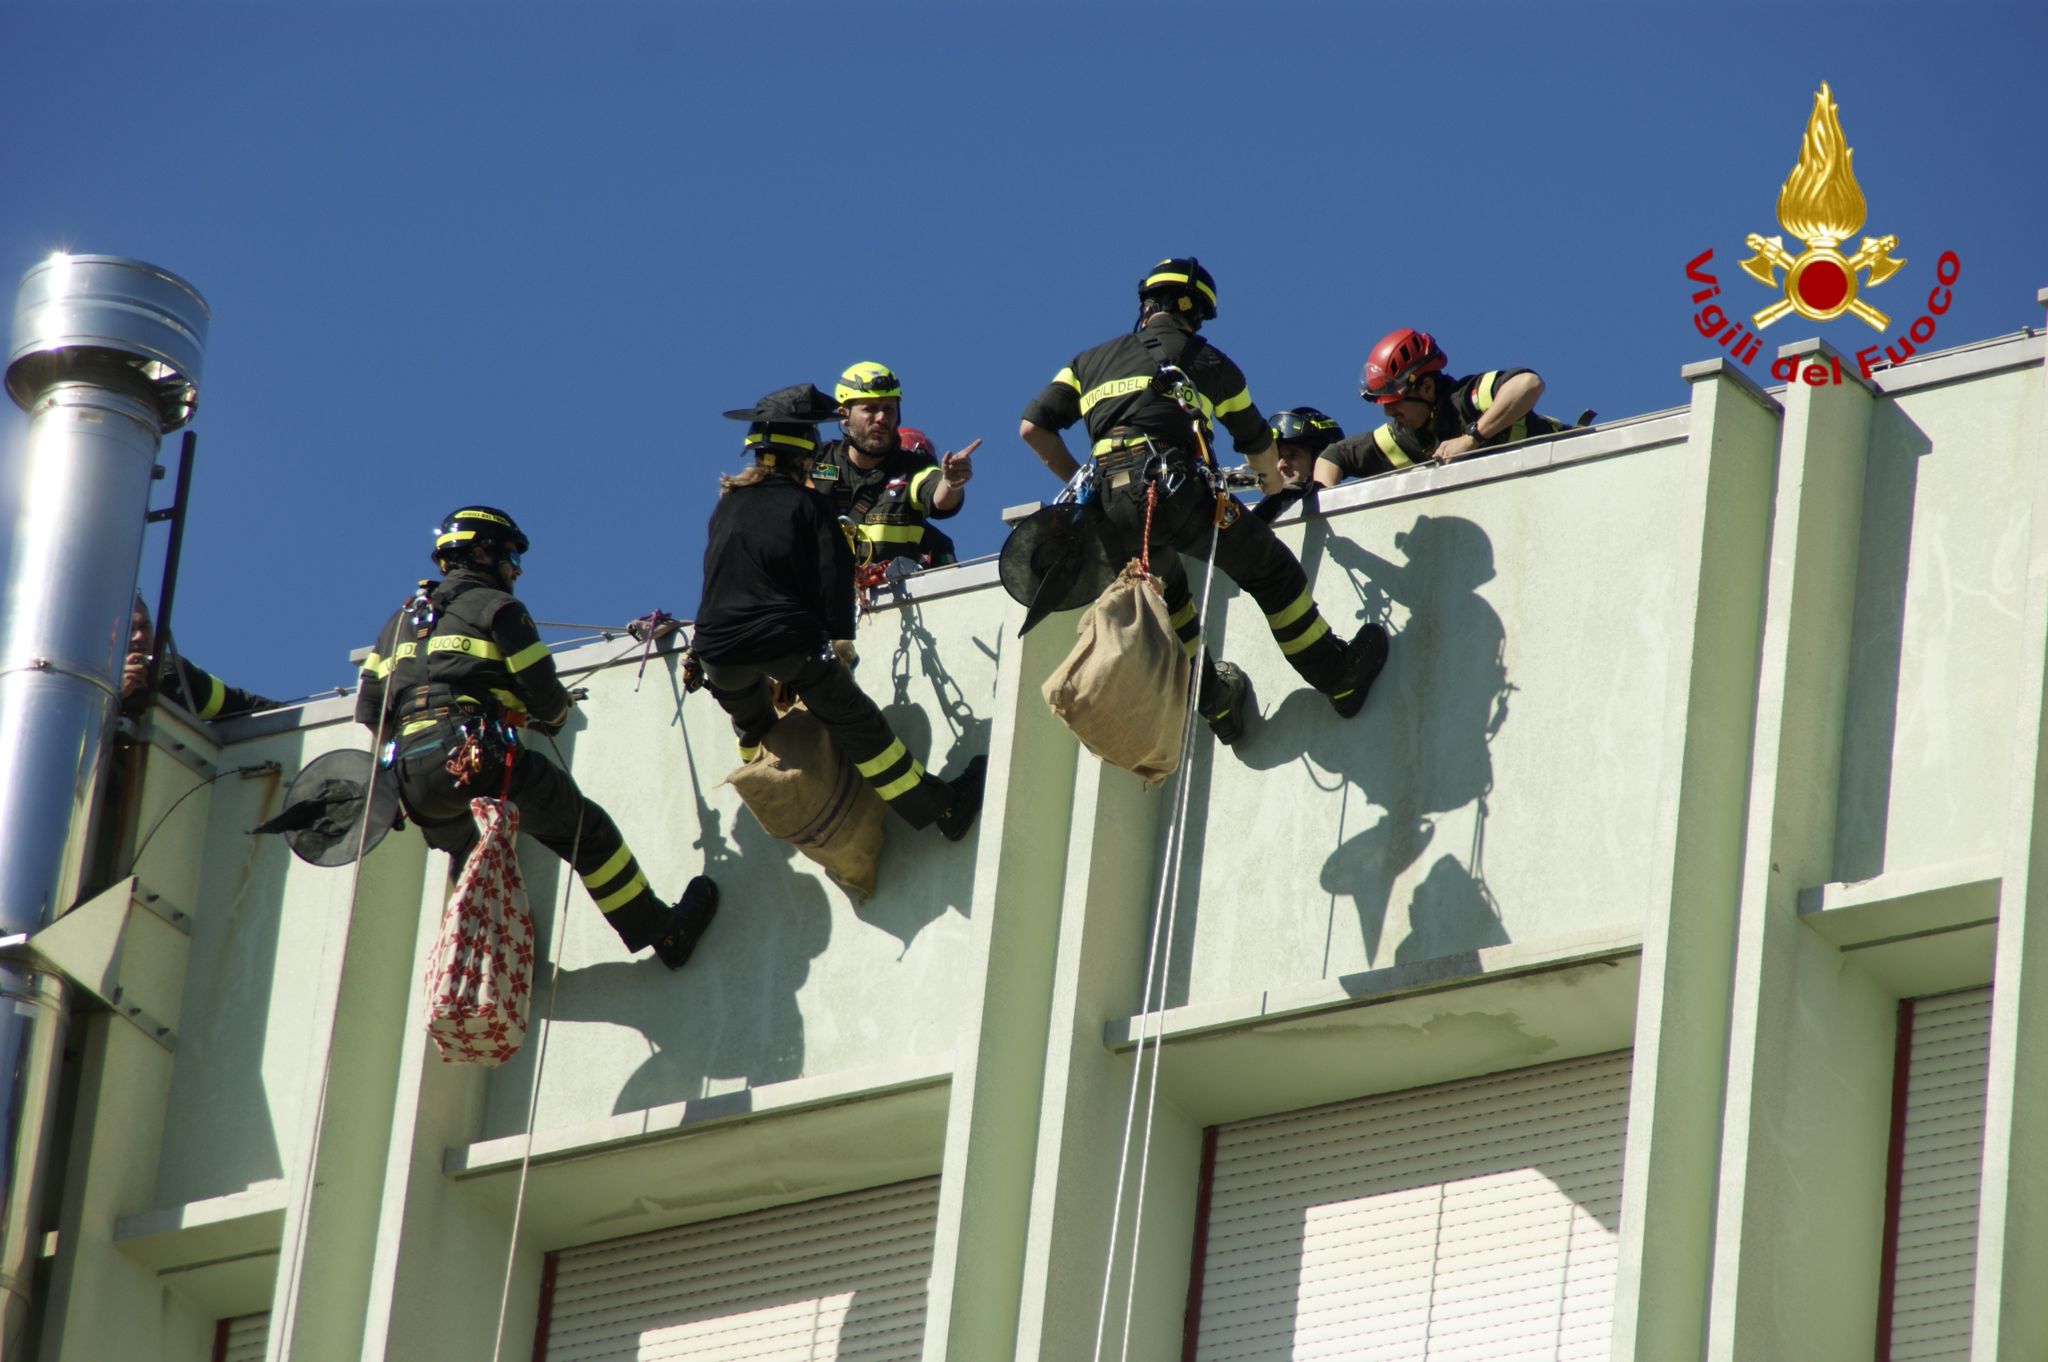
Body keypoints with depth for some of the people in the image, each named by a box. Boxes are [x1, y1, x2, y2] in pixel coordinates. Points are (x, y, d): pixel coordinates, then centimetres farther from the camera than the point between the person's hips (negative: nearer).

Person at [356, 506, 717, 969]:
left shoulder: (402, 619, 25)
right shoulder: (496, 606, 6)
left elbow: (369, 711, 21)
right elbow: (542, 692, 1)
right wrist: (558, 712, 25)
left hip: (413, 778, 6)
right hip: (477, 758, -6)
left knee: (467, 857, 32)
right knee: (586, 830, 7)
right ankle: (667, 934, 8)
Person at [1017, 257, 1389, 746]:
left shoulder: (1093, 360, 26)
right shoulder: (1206, 361, 21)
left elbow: (1033, 426, 19)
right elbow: (1258, 444, 31)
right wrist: (1275, 491, 52)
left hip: (1110, 508, 4)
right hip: (1173, 486, -4)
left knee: (1166, 588, 32)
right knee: (1272, 571, 12)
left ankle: (1214, 697, 33)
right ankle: (1340, 677, 16)